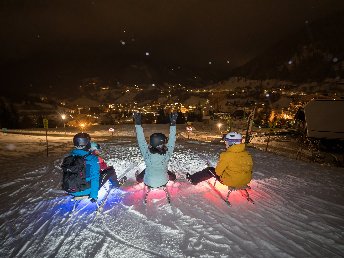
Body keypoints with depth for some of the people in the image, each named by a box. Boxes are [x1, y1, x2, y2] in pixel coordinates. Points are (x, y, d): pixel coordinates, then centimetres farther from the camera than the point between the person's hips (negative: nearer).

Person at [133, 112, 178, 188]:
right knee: (173, 177, 30)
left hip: (149, 183, 2)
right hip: (163, 182, -1)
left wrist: (138, 123, -17)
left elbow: (141, 140, -19)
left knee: (138, 179, 33)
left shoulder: (147, 154, -28)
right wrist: (173, 124, -18)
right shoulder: (167, 154, -29)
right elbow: (172, 140, -19)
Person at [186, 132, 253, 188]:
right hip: (246, 181, 7)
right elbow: (250, 168, 9)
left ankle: (193, 179, 23)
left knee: (209, 170, 10)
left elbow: (218, 171, -13)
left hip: (230, 181, -7)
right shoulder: (247, 154, -3)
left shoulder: (227, 155, -21)